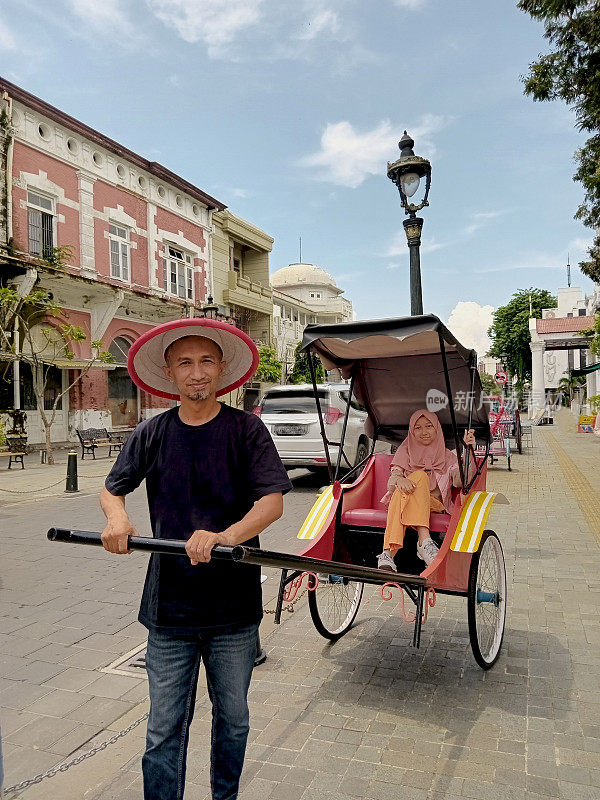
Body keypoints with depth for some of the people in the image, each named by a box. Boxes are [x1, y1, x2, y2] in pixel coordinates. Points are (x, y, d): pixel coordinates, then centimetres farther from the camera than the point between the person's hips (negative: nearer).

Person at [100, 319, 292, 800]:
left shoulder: (247, 429, -6)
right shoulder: (151, 434, 1)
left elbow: (273, 502, -14)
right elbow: (112, 490, 12)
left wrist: (225, 535, -32)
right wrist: (117, 516, -11)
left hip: (234, 608, 0)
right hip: (169, 608, 1)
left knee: (233, 719, 19)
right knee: (165, 729, 8)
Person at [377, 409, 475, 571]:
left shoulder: (448, 457, 17)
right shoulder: (405, 452, 17)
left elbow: (459, 482, -5)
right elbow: (391, 483, 1)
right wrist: (399, 480, -24)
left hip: (435, 507, 0)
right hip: (403, 502, 0)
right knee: (420, 476, -31)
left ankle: (388, 553, -48)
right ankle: (424, 542, -46)